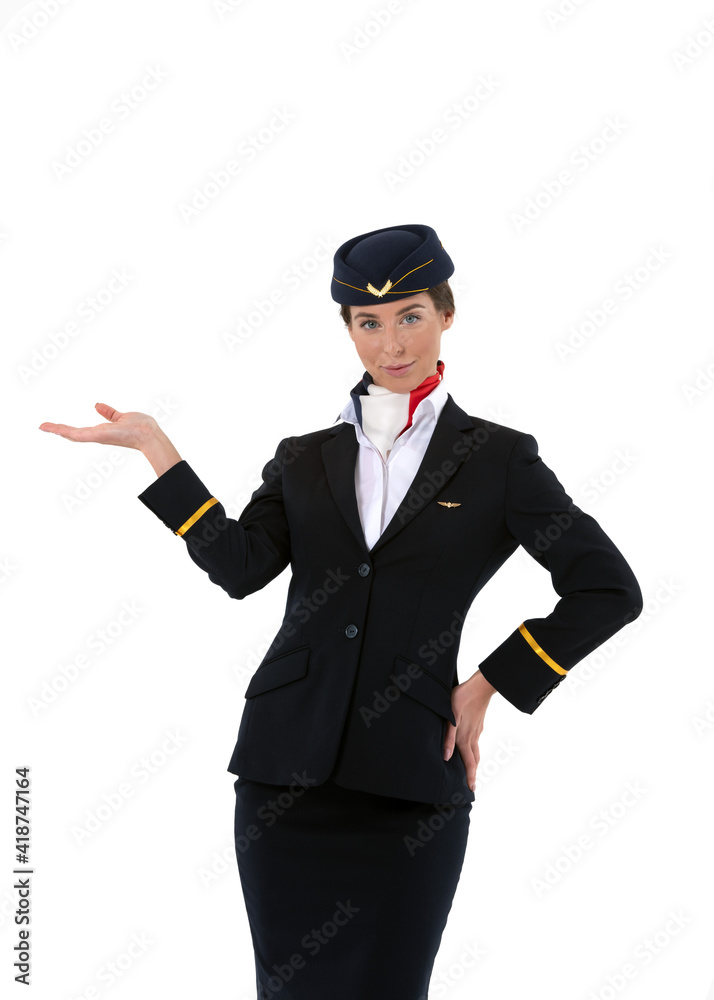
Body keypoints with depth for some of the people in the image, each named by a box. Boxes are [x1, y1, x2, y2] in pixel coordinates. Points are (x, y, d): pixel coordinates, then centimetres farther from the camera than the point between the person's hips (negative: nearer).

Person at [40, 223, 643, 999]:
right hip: (288, 768, 3)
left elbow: (609, 590, 5)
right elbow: (240, 568, -3)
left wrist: (490, 685, 1)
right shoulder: (305, 460, 14)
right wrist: (155, 448, -7)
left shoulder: (498, 458, 6)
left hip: (411, 775, -2)